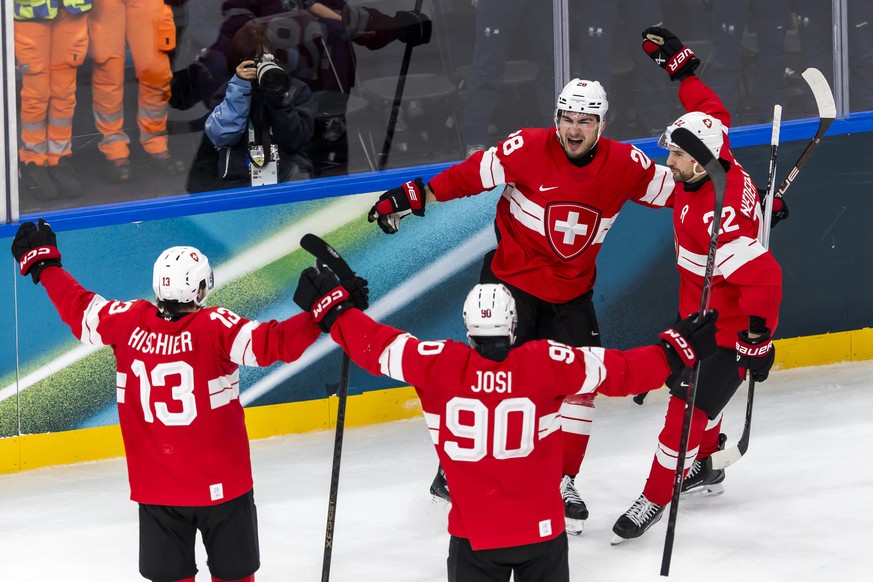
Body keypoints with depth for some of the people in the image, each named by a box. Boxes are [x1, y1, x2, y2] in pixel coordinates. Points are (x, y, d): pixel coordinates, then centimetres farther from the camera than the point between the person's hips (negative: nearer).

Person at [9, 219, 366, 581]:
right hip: (222, 483, -3)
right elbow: (276, 343, -25)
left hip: (156, 487, 3)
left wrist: (43, 264, 21)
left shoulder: (128, 323, -7)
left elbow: (79, 309, 7)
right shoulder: (217, 327, -18)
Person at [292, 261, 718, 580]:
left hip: (472, 534, 0)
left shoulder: (438, 364, -12)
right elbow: (619, 371, -7)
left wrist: (330, 307, 11)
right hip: (541, 529, 0)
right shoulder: (547, 363, -12)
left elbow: (379, 347, -2)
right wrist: (676, 351, 5)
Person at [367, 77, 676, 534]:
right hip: (512, 277, -3)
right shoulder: (527, 149, -17)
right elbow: (469, 176, -13)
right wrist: (412, 197, -17)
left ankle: (561, 481, 9)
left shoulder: (625, 164, -7)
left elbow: (671, 189, 4)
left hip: (572, 291, 3)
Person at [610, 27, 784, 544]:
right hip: (700, 312, 10)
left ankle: (657, 497, 2)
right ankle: (704, 468, 44)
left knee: (691, 404, -9)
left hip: (730, 327, -10)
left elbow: (761, 276, -38)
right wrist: (679, 61, 14)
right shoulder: (716, 159, -9)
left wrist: (758, 337, -35)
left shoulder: (714, 216, -36)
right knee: (690, 383, 24)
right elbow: (711, 110, 11)